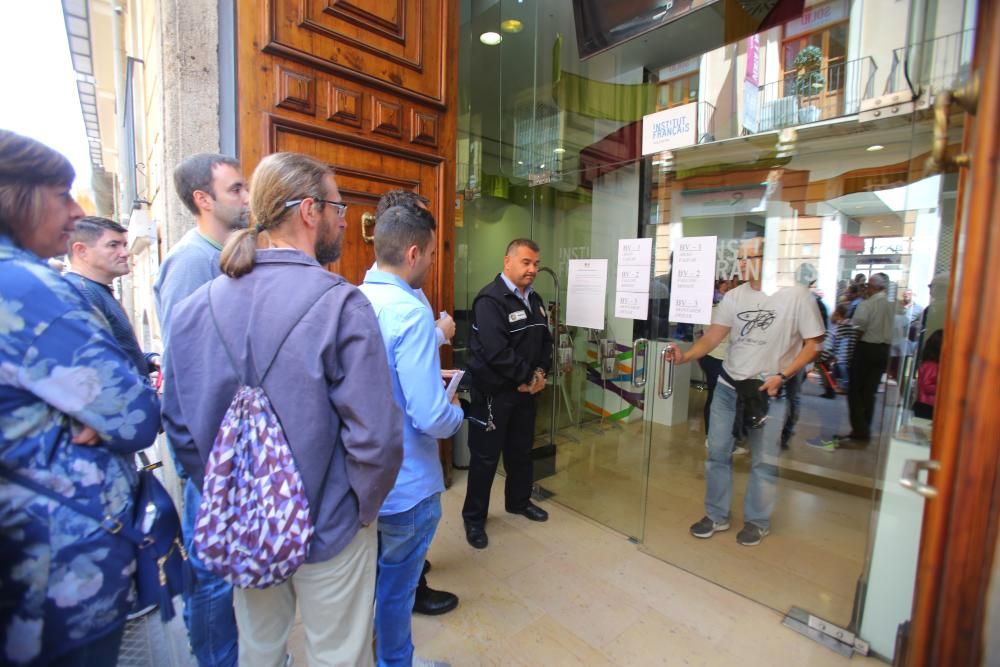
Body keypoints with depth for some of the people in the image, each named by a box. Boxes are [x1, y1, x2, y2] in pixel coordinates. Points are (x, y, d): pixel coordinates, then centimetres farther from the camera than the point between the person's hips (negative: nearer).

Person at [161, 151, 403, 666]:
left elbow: (179, 426, 0)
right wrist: (363, 508, -6)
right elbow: (375, 435, -25)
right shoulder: (341, 303, -23)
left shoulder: (195, 307, -6)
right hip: (327, 530, -4)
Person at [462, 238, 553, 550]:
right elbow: (497, 352, -28)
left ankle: (519, 501, 43)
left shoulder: (534, 299, 10)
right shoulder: (490, 300, -19)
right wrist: (529, 376, -16)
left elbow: (545, 339, 14)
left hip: (525, 390, 8)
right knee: (485, 456, 4)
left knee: (521, 450, 22)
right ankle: (473, 517, 22)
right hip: (494, 392, -8)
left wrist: (540, 371, -4)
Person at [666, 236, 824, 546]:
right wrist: (686, 355, -17)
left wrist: (781, 376, -16)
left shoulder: (797, 295, -7)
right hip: (728, 385, 4)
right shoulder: (734, 296, 3)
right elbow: (713, 336, 0)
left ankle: (758, 521, 29)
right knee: (717, 452, 10)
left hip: (769, 390, -4)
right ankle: (716, 516, 27)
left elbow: (813, 344, -5)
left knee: (764, 460, 8)